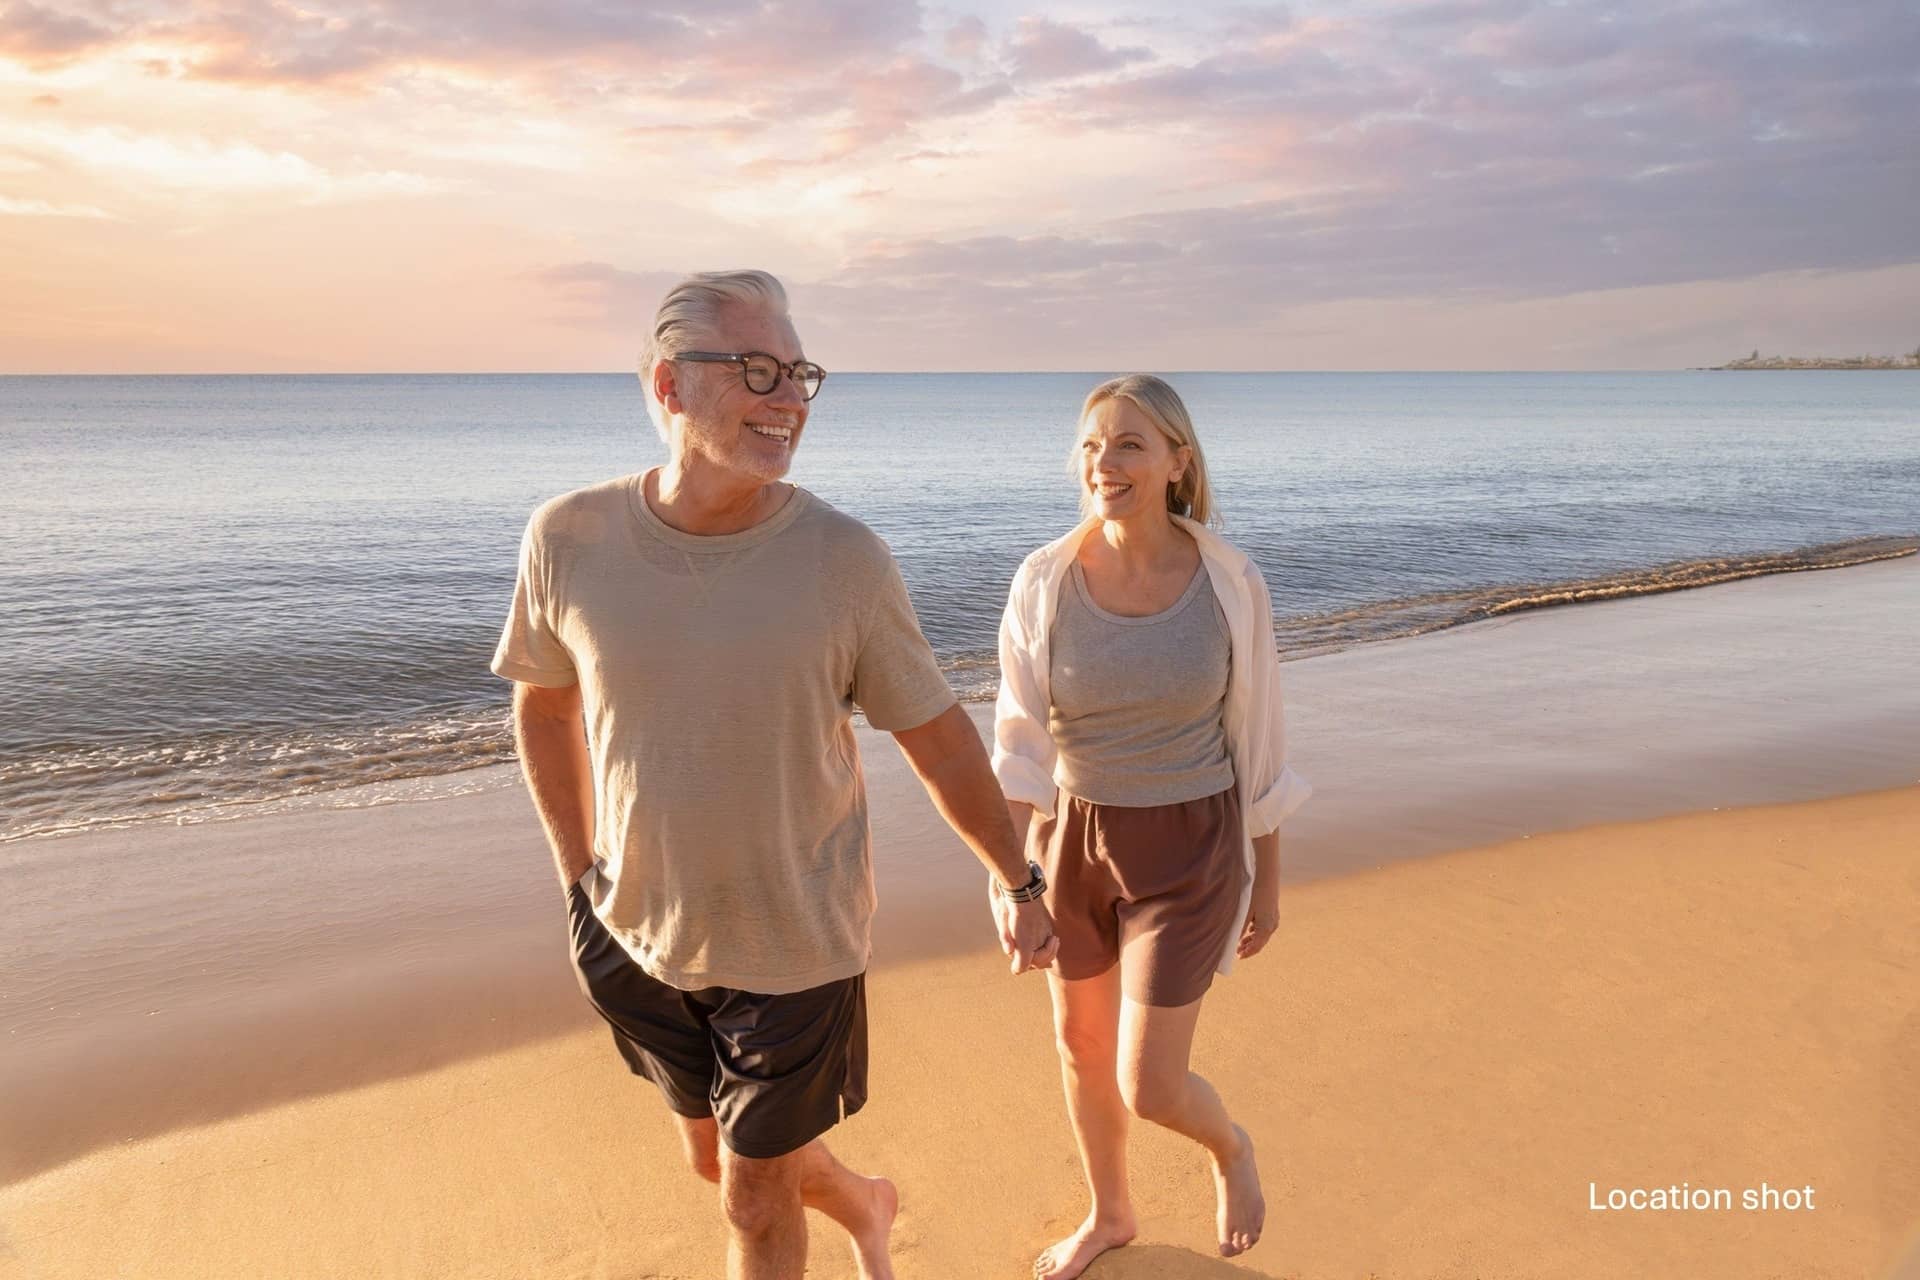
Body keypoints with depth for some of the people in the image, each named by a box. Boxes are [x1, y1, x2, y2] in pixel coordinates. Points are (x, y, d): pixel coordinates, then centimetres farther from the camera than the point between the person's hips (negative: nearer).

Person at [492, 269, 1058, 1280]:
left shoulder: (844, 560, -18)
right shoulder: (569, 541, -12)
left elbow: (938, 740, -6)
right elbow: (542, 705, 5)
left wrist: (1020, 884, 1)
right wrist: (579, 879, 5)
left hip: (795, 947, -3)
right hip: (638, 937, 3)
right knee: (713, 1157, 25)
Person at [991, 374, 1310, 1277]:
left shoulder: (1231, 585, -14)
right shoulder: (1043, 582, -12)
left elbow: (1256, 742, -4)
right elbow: (1020, 742, -8)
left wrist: (1268, 881, 4)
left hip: (1188, 852, -2)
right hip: (1075, 841, 3)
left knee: (1148, 1090, -2)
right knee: (1081, 1045, 19)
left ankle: (1229, 1146, 36)